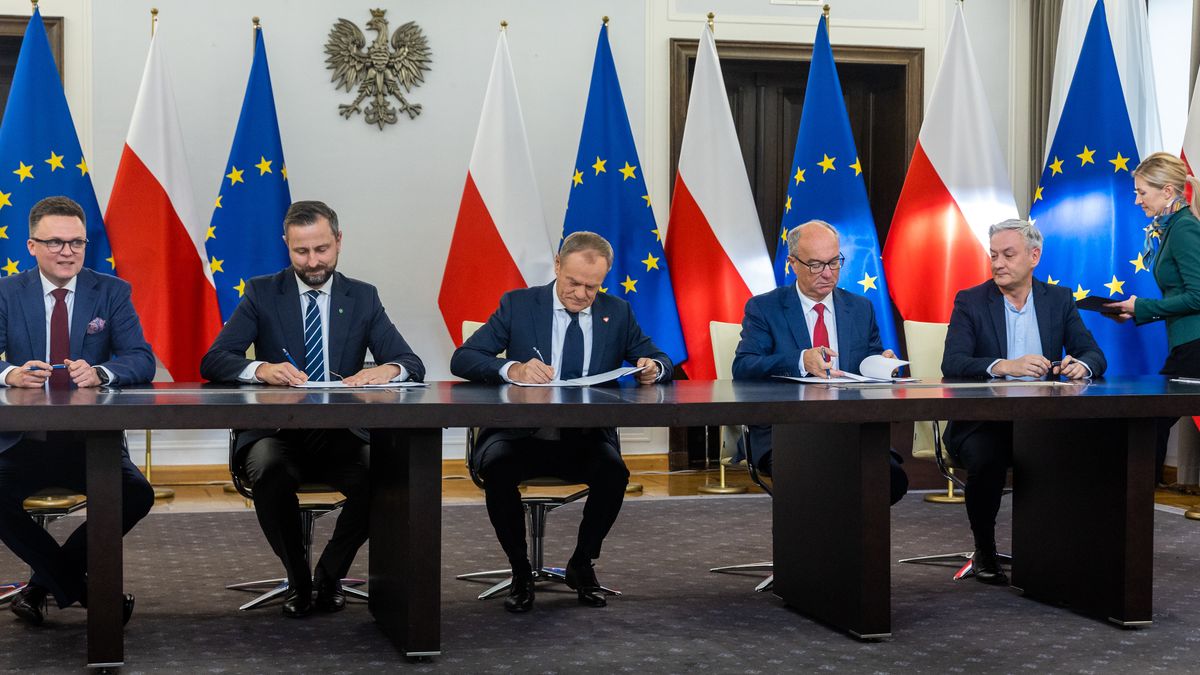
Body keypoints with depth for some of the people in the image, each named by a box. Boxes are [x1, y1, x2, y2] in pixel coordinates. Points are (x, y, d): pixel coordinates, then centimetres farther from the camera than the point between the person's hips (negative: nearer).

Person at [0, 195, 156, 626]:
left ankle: (44, 584, -3)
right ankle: (86, 590, -7)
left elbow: (142, 361, -5)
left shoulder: (111, 292, 5)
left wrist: (99, 374, -27)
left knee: (137, 495, -26)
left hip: (90, 440, 0)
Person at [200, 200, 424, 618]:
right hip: (276, 431, -1)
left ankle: (330, 573, -2)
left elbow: (412, 364, 2)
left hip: (342, 436, 1)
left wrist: (388, 370, -24)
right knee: (267, 469, -35)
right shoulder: (262, 294, 5)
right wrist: (262, 369, -27)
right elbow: (212, 362, -5)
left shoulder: (363, 298, 9)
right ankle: (297, 579, -8)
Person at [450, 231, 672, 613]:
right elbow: (462, 359, -7)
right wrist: (513, 370, -27)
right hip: (520, 435, -1)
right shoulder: (518, 305, 2)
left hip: (586, 440, 1)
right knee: (496, 467, -34)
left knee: (614, 472, -31)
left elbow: (661, 362, 13)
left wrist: (653, 368, -14)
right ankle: (520, 570, -10)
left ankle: (582, 564, -3)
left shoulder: (617, 313, 9)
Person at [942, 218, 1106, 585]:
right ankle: (984, 551, -9)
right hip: (983, 421, -3)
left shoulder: (1059, 300, 10)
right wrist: (1004, 366, -30)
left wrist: (1081, 366, -20)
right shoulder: (970, 301, 1)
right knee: (985, 458, -34)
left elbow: (1095, 355, 5)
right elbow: (951, 363, -12)